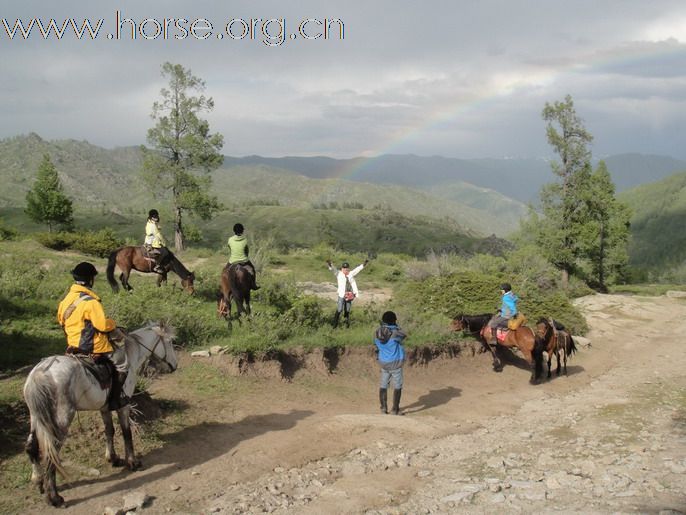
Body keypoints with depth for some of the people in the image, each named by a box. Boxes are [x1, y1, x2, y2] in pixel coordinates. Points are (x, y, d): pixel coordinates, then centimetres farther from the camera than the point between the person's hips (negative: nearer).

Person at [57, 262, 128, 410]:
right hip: (94, 348, -8)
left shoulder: (66, 299, 1)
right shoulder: (91, 302, -24)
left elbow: (61, 320, 14)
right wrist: (113, 323, -3)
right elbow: (103, 325, -24)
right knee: (121, 364, 7)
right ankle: (115, 398, 4)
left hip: (73, 346, 9)